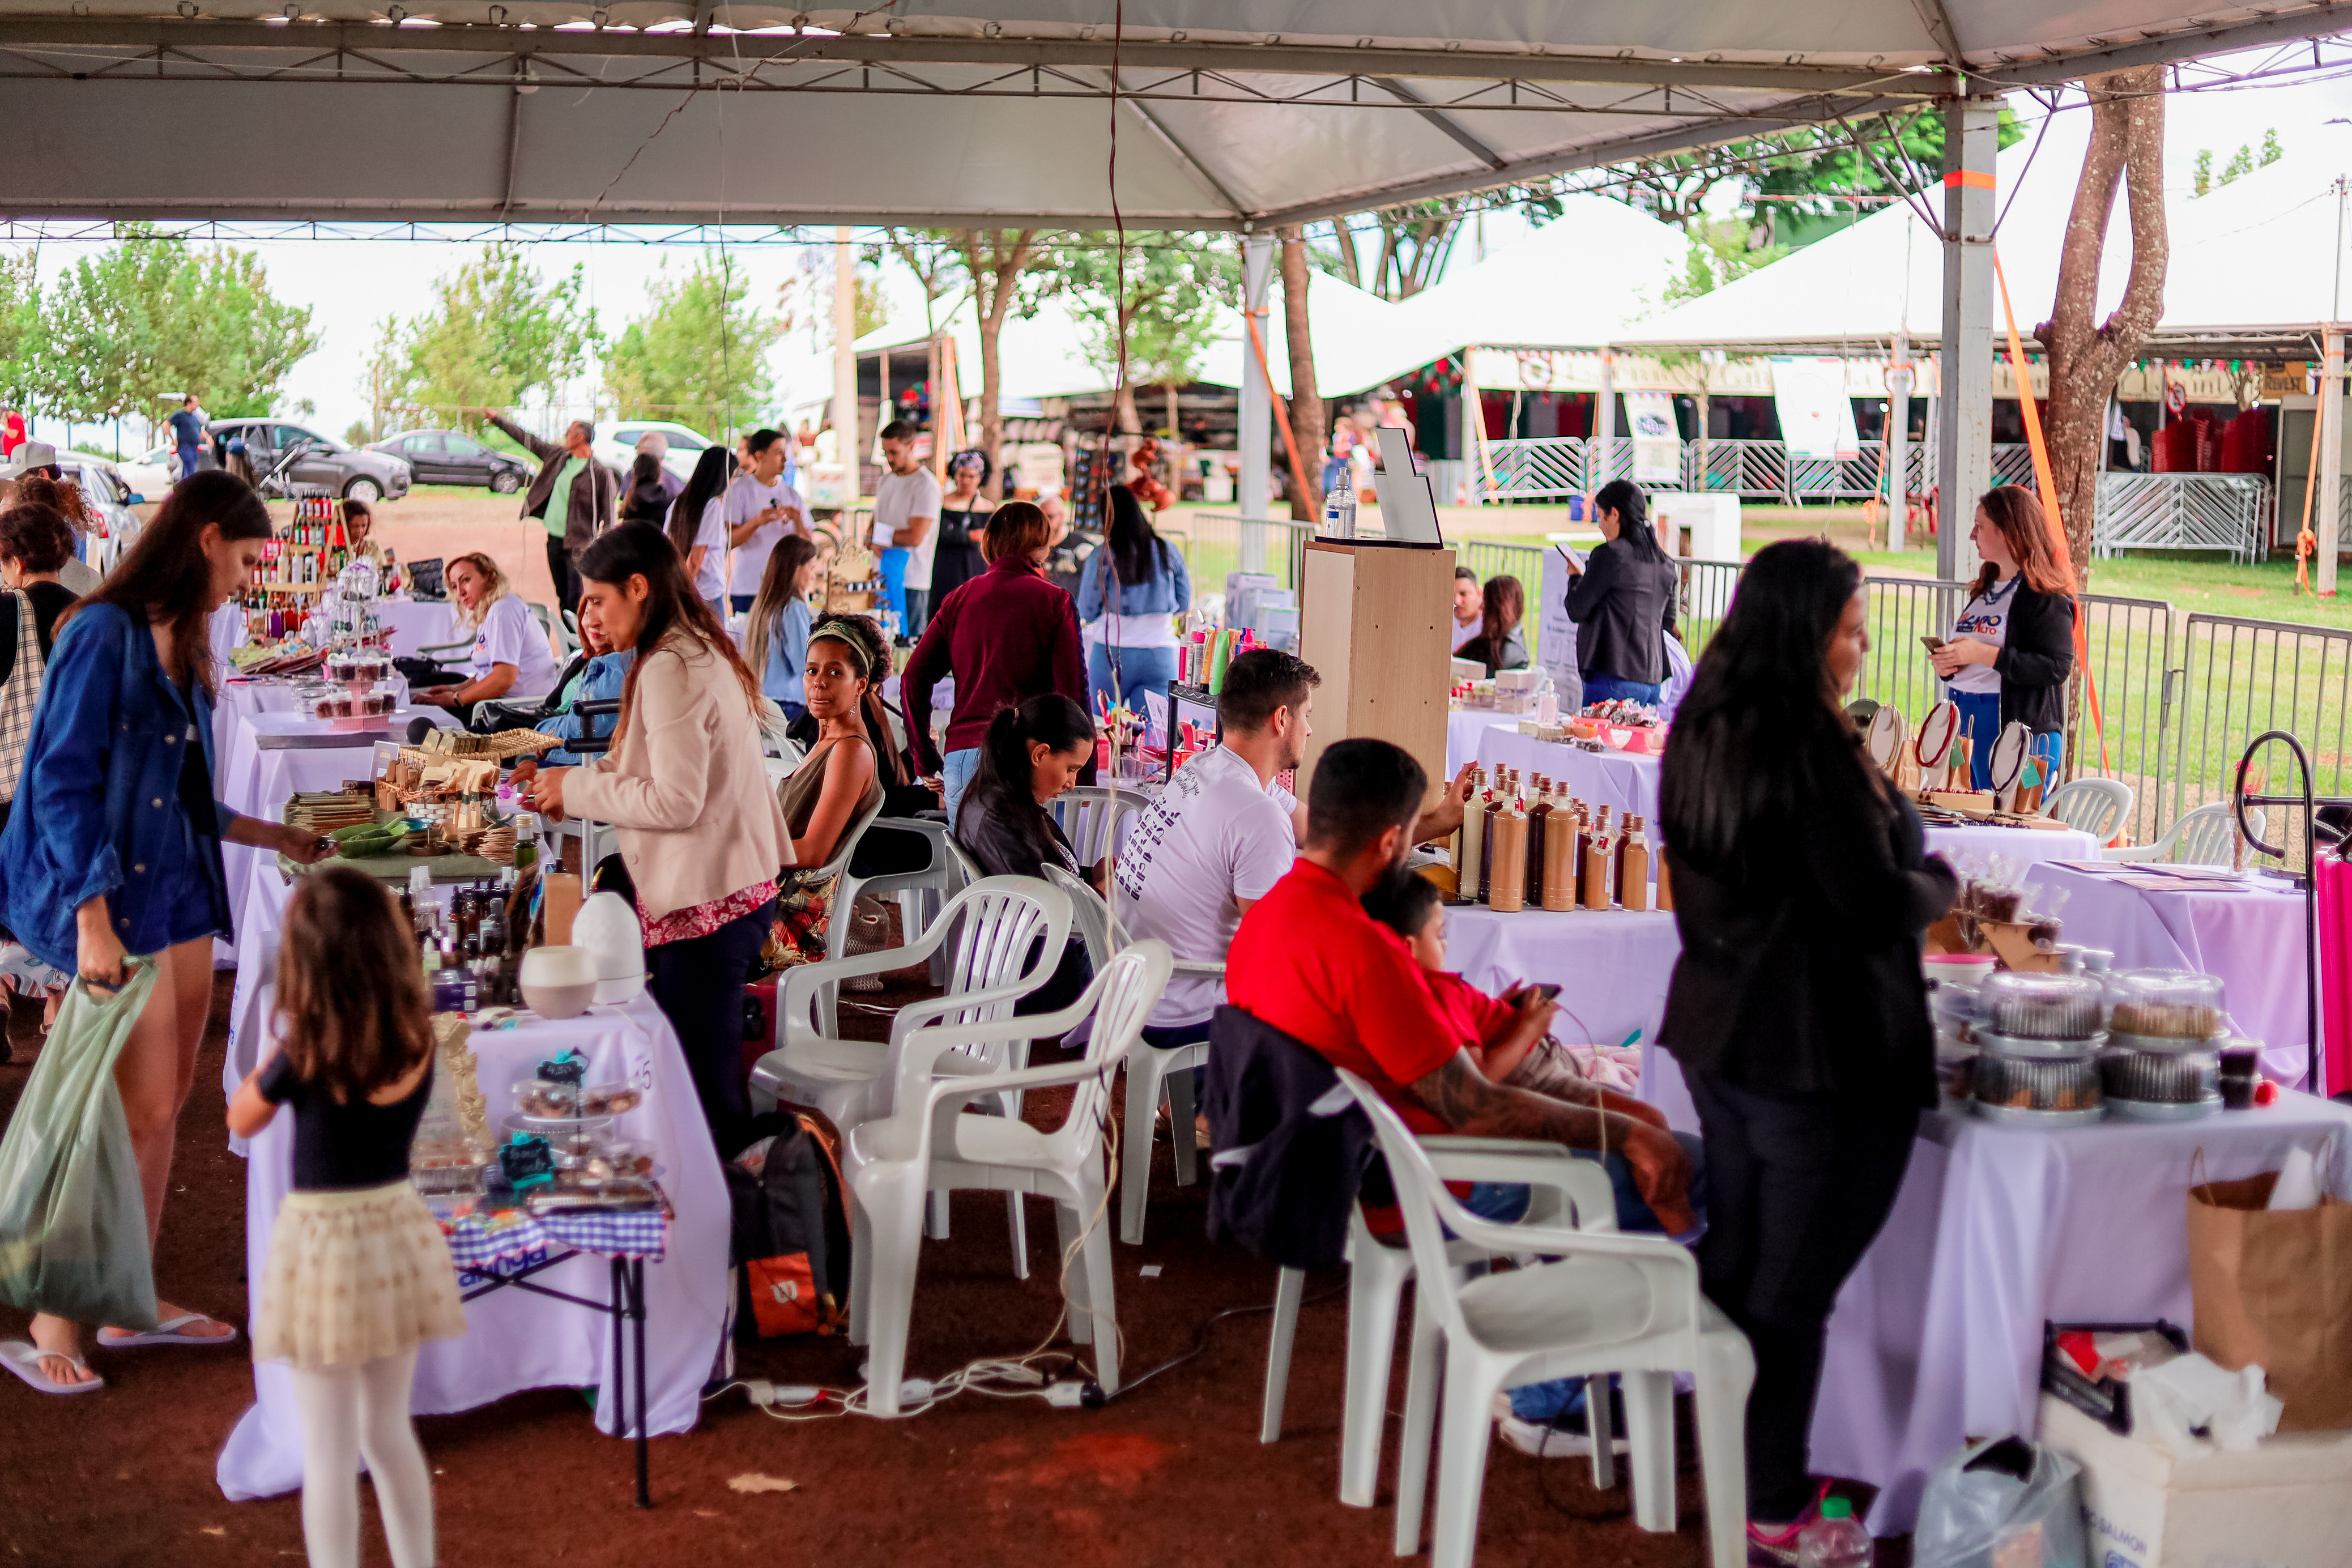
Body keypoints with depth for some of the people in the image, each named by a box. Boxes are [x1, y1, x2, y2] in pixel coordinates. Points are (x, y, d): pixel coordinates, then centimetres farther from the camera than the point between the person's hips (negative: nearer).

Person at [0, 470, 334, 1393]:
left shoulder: (180, 644, 12)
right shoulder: (104, 636, -14)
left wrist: (274, 837, 24)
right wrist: (93, 921, -22)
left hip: (181, 895, 9)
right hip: (115, 902, -9)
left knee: (165, 1105, 12)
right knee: (139, 1111, -6)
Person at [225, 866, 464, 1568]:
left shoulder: (304, 1054, -19)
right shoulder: (418, 1038, -6)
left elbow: (241, 1122, -1)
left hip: (324, 1242, -5)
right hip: (397, 1232, 5)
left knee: (329, 1451, 5)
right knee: (389, 1430, 21)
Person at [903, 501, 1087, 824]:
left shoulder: (959, 599, 13)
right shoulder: (1054, 601, 3)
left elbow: (914, 679, 7)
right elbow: (1072, 692, -3)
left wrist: (927, 761, 13)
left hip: (962, 757, 3)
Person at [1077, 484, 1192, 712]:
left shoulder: (1101, 557, -7)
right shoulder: (1167, 552, 2)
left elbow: (1087, 613, -2)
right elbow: (1184, 604, 11)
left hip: (1112, 654, -2)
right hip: (1161, 657, 2)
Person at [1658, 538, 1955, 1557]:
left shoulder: (1705, 733, 6)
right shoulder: (1809, 745, -20)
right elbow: (1877, 908, -20)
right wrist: (1940, 881, 0)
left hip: (1718, 1036, 8)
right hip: (1821, 1053, -8)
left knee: (1734, 1258, 19)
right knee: (1796, 1283, 1)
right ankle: (1771, 1512, 9)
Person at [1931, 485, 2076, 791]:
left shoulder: (2045, 595, -8)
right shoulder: (1985, 589, 19)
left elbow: (2058, 667, -19)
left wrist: (1985, 654, -22)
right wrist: (1948, 665, 6)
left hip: (2021, 732, -8)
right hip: (1965, 721, 8)